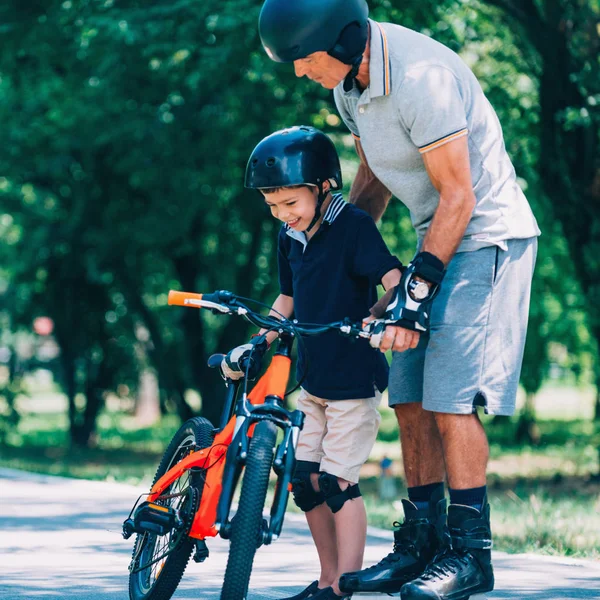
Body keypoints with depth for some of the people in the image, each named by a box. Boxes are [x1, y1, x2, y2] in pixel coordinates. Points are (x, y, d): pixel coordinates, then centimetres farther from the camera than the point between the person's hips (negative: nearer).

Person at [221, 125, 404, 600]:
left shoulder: (353, 227, -14)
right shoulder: (290, 237, 7)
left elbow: (393, 277, -23)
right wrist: (255, 345, 12)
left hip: (354, 378, -7)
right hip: (313, 378, 7)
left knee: (338, 482, -9)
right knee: (305, 480, 7)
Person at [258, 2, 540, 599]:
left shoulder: (420, 75, -26)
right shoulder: (348, 81, 2)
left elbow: (458, 195, -23)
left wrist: (418, 288, -22)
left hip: (486, 238, -9)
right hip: (437, 238, 9)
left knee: (452, 400, -12)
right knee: (411, 400, 6)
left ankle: (468, 552, -5)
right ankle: (421, 543, 14)